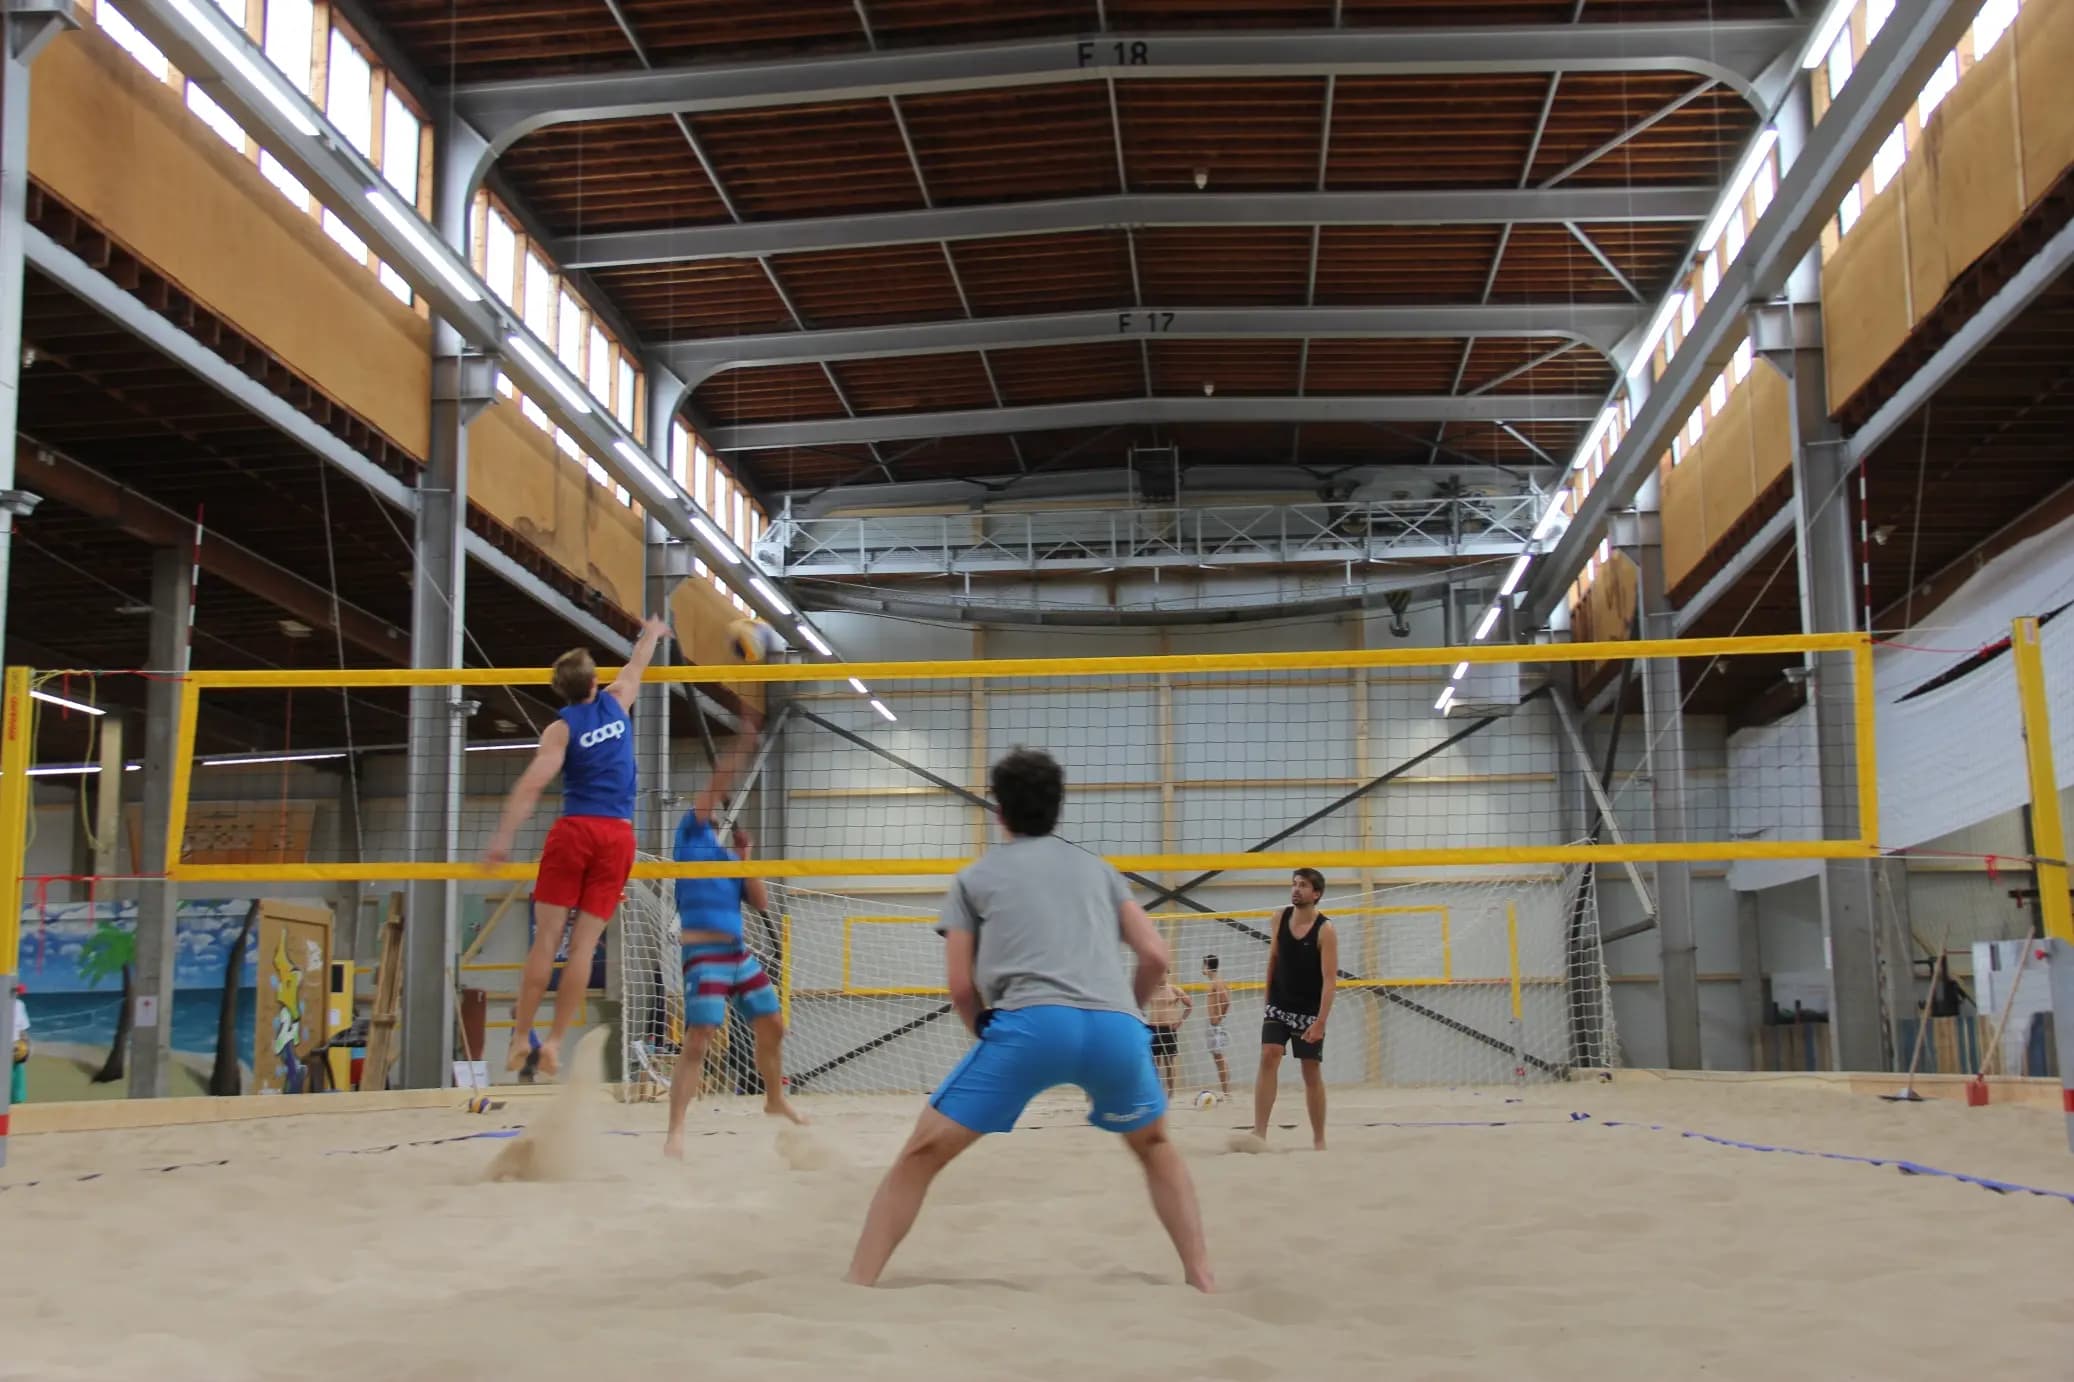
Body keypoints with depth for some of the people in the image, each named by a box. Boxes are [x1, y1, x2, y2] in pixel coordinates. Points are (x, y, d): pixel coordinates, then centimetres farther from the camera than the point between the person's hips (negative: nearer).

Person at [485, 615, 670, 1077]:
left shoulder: (562, 727, 1)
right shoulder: (616, 702, 10)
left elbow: (532, 784, -12)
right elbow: (636, 665, 32)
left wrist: (503, 836, -15)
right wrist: (652, 634, 51)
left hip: (574, 829, -2)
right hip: (619, 834, 2)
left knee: (547, 937, 0)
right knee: (584, 943, -1)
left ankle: (521, 1036, -1)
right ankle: (555, 1041, -2)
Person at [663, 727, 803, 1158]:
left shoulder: (730, 855, 16)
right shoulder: (692, 836, 1)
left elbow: (761, 902, 9)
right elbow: (716, 784, -10)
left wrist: (744, 858, 4)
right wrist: (742, 747, -11)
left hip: (739, 952, 7)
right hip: (703, 954, -7)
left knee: (773, 1027, 14)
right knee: (698, 1041, -14)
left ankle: (775, 1100, 36)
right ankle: (675, 1132, -10)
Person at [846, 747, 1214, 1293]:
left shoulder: (974, 876, 22)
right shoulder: (1098, 868, 29)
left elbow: (960, 986, 15)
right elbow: (1156, 957, 19)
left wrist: (988, 1035, 32)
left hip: (1031, 1022, -3)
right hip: (1115, 1024, 3)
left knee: (922, 1153, 8)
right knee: (1155, 1146, 30)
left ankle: (856, 1289, 0)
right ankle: (1202, 1281, 22)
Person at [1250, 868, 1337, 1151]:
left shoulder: (1325, 930, -14)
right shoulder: (1281, 918, 0)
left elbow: (1330, 979, -18)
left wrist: (1320, 1022, -25)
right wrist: (1267, 1000, 14)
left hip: (1309, 1011, -3)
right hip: (1279, 1006, 3)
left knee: (1312, 1072, 4)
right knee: (1268, 1059, -14)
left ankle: (1319, 1139, 16)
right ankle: (1259, 1133, -18)